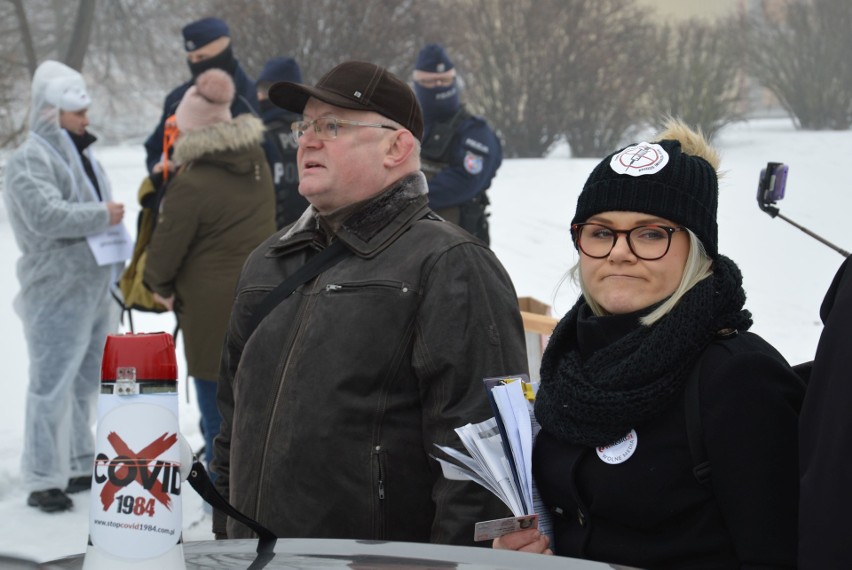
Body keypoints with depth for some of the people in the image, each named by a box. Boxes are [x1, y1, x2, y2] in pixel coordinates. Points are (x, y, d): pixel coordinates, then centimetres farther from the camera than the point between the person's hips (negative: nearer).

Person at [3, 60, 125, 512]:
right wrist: (103, 215, -18)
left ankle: (82, 466, 25)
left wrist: (116, 275, 22)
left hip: (96, 287, 9)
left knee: (88, 382, 15)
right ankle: (44, 480, -3)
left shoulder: (79, 154, 18)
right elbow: (47, 216, -27)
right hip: (58, 293, -9)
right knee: (53, 386, -7)